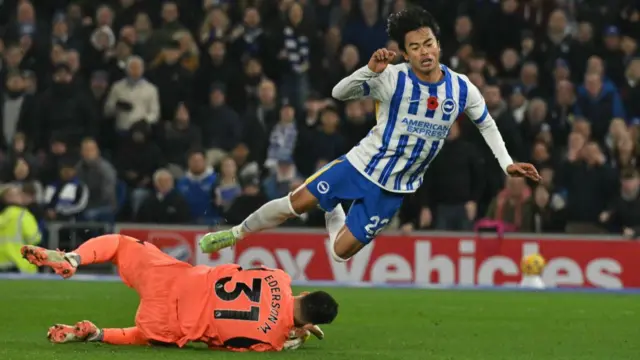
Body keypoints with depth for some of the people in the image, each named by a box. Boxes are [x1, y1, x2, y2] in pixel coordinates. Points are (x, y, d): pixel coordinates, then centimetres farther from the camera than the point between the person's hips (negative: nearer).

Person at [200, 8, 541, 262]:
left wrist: (507, 163, 4)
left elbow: (486, 123, 9)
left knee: (341, 251, 4)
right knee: (296, 203, -6)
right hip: (361, 164, -2)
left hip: (393, 188, 2)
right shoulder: (392, 78, -19)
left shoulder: (461, 89, -10)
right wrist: (370, 70, -44)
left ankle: (333, 214, 41)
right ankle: (238, 232, 21)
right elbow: (339, 92, -27)